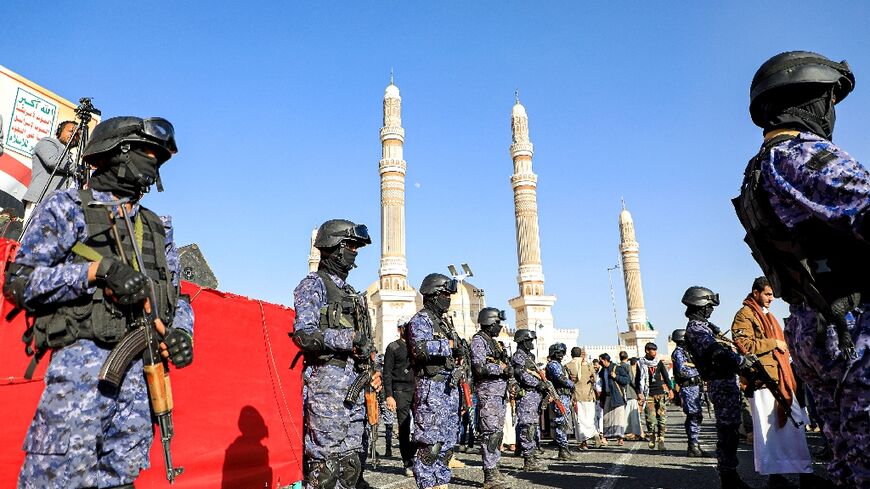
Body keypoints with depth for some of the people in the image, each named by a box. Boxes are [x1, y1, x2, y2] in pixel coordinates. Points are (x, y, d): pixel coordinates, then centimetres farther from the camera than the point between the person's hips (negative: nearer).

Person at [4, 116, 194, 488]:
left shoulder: (158, 228, 19)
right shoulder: (68, 207, 5)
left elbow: (177, 295, 19)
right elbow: (18, 282, -3)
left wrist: (180, 331, -1)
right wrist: (97, 269, -15)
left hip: (143, 367, 5)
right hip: (83, 358, -4)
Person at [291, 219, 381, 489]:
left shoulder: (350, 292, 21)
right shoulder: (313, 284, -3)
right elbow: (304, 335, -16)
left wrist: (372, 370, 12)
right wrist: (350, 338, -19)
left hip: (354, 381, 8)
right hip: (326, 380, -8)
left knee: (351, 461, 11)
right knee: (325, 460, -6)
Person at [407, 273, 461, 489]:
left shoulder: (445, 322, 19)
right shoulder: (420, 320, -8)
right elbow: (421, 348, -26)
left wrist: (458, 353, 8)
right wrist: (449, 345, -19)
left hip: (449, 388, 9)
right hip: (431, 388, -9)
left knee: (448, 441, 14)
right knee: (430, 443, -9)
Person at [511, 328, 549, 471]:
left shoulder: (529, 356, 21)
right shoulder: (518, 356, -9)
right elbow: (523, 376, -19)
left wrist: (545, 386, 14)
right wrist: (540, 383, -17)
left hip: (535, 395, 10)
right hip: (525, 395, -10)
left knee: (533, 427, 12)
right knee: (527, 428, -8)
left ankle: (533, 457, 18)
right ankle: (529, 461, -6)